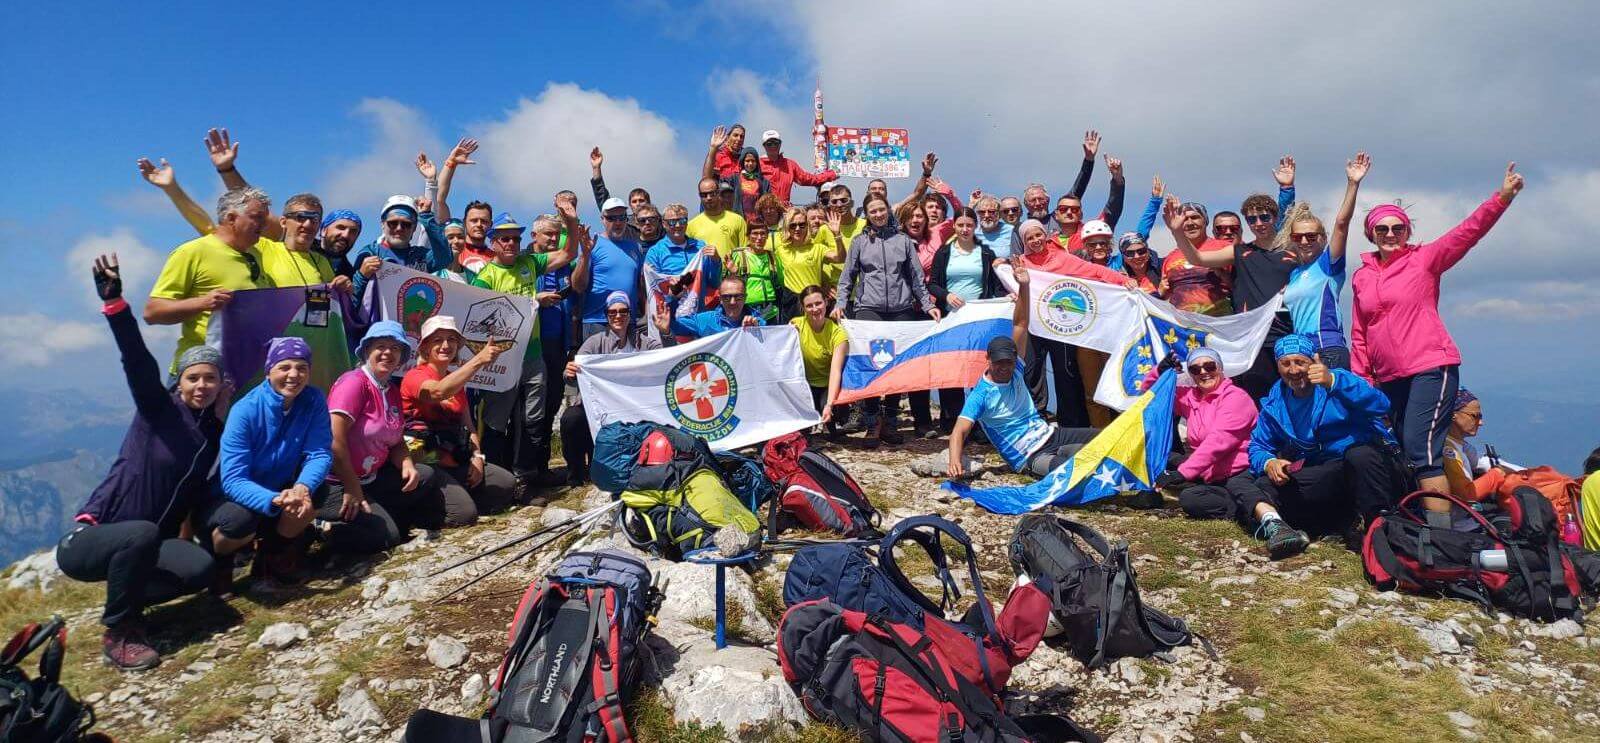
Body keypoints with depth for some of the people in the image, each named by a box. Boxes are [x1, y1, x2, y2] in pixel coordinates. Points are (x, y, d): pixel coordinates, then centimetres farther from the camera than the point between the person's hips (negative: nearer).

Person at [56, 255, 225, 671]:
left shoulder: (215, 433, 7)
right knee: (142, 533, -37)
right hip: (88, 539, -5)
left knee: (200, 569, -22)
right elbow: (138, 361, -24)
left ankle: (125, 600, 8)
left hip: (143, 544, 5)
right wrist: (113, 302, -38)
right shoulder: (158, 410, -7)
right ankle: (118, 634, -16)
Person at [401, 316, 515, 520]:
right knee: (463, 513, -23)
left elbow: (468, 426, 15)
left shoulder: (457, 382, 16)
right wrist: (479, 360, -39)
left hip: (454, 462, 8)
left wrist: (477, 456, -4)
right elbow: (439, 391, -33)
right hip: (424, 463, -8)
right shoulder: (415, 376, -9)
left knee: (507, 484, -6)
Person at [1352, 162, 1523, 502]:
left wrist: (1502, 197, -26)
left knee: (1421, 448, -17)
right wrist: (1361, 379, 8)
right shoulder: (1361, 277, 13)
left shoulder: (1424, 260, 3)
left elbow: (1468, 232, -12)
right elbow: (1359, 336, 14)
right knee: (1403, 452, 9)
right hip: (1388, 378, 5)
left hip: (1431, 368, -5)